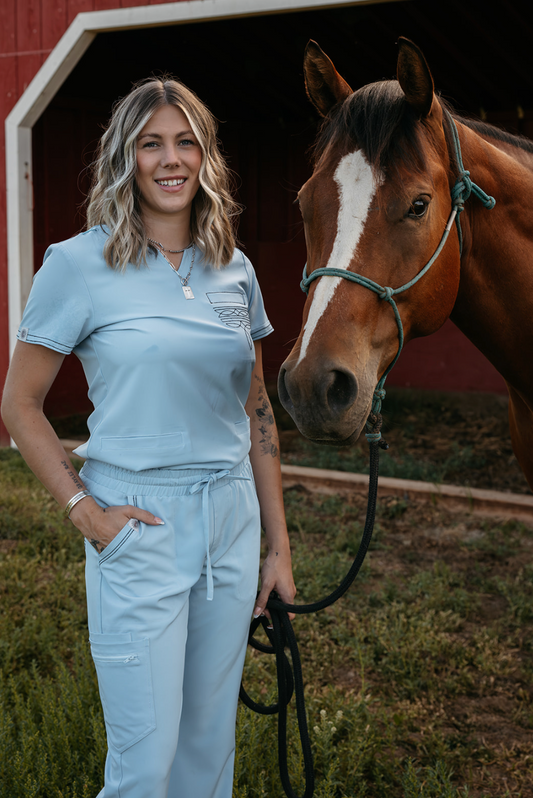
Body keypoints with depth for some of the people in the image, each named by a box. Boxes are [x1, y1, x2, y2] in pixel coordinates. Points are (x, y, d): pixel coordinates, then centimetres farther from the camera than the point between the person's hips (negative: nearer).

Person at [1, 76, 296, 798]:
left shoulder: (234, 270, 6)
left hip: (232, 521, 5)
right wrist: (85, 510, -11)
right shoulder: (79, 264, -7)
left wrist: (279, 548, 10)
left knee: (211, 740, 16)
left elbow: (257, 413, 11)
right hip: (138, 527, -4)